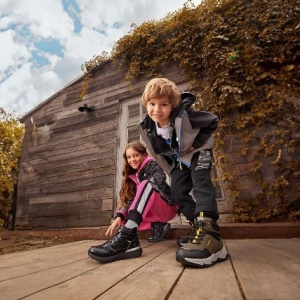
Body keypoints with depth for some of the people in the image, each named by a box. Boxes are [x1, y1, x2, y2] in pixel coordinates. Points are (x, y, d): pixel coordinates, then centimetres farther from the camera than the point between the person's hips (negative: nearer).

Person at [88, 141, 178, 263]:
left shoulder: (152, 165, -4)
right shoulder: (133, 176, 10)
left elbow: (160, 179, -26)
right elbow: (129, 200, -3)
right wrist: (119, 217, -18)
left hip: (168, 208, -6)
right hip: (153, 211, 7)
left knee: (146, 184, -31)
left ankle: (126, 237, -44)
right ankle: (158, 226, -6)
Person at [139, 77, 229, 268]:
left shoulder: (184, 115, -33)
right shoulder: (147, 129, -16)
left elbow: (213, 122, -21)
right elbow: (160, 152, 1)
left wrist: (196, 144, -22)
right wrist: (172, 171, 4)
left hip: (198, 153, -5)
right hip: (179, 160, 6)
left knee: (200, 182, -28)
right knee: (178, 191, -5)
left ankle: (210, 231, -40)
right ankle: (200, 228, 5)